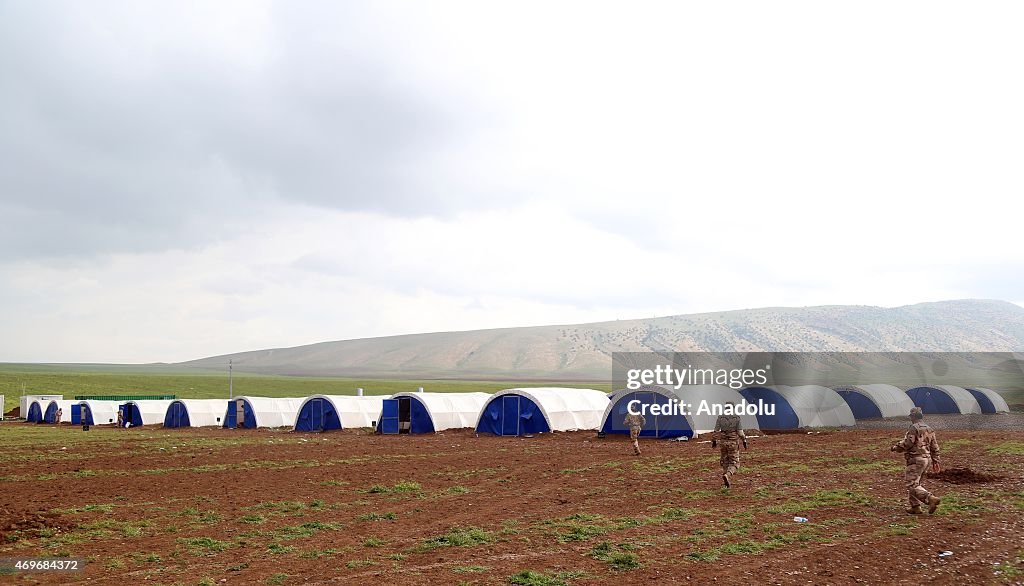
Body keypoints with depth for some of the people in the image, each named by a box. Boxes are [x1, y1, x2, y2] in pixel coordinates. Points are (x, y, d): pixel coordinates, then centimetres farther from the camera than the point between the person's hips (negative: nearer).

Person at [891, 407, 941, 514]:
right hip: (927, 459, 9)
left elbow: (906, 444, -17)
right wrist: (935, 462, 23)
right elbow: (935, 447, 18)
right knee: (913, 483, 18)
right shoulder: (929, 429, 15)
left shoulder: (914, 428, -12)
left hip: (916, 460, -9)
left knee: (913, 485, -10)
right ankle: (915, 507, 17)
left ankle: (931, 499, -25)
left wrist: (895, 447, 0)